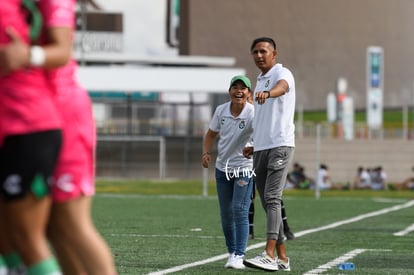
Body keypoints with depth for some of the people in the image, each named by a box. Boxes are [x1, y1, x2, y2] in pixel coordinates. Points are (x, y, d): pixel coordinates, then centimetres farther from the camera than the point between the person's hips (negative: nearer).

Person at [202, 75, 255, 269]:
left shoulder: (252, 113, -16)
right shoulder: (221, 111, -2)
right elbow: (211, 134, 12)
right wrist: (206, 153, -4)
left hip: (244, 168, -5)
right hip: (222, 168, 5)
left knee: (240, 210, -15)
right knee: (226, 214, 9)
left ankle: (239, 256, -14)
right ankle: (231, 252, 23)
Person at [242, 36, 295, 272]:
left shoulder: (282, 73, -6)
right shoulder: (260, 80, 20)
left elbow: (282, 87, -32)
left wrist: (268, 93, -54)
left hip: (280, 145, -9)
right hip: (261, 149, 9)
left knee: (272, 199, -18)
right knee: (267, 202, 6)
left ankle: (270, 256, -25)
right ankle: (282, 257, 10)